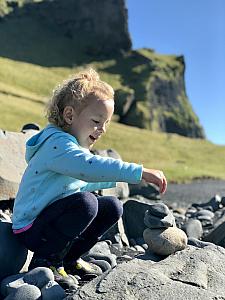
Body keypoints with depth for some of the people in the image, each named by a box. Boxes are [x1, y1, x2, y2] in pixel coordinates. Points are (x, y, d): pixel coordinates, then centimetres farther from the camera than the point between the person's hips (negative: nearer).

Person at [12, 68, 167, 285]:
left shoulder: (77, 147, 10)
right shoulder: (57, 143, -23)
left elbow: (80, 183, 22)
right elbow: (89, 166, -42)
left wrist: (116, 180, 17)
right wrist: (140, 172, -44)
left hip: (52, 218, 9)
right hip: (31, 228, -9)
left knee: (112, 207, 2)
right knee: (85, 202, -33)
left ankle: (69, 257, 11)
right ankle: (44, 262, -12)